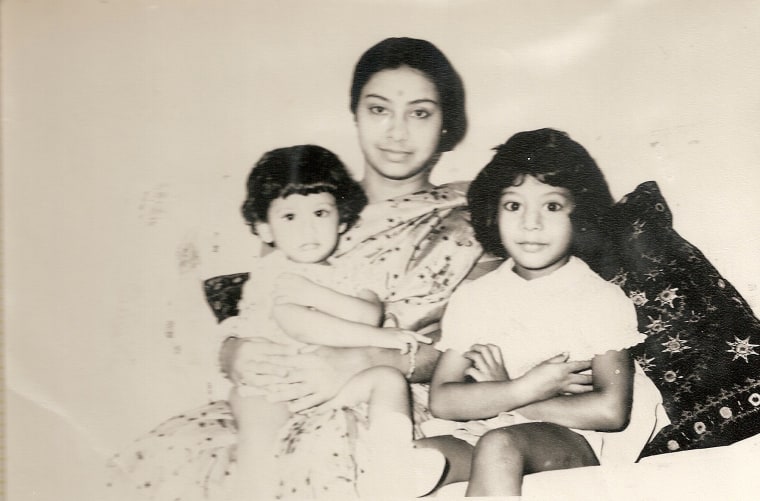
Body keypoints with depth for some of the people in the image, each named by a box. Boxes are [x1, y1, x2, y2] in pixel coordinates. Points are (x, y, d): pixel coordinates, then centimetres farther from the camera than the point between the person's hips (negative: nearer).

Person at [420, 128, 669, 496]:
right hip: (477, 439, 3)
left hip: (576, 445, -3)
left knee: (499, 444, -35)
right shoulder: (472, 298, 12)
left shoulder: (602, 299, 2)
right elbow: (442, 401, 2)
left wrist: (495, 399, -4)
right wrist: (526, 388, -15)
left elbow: (611, 410, -11)